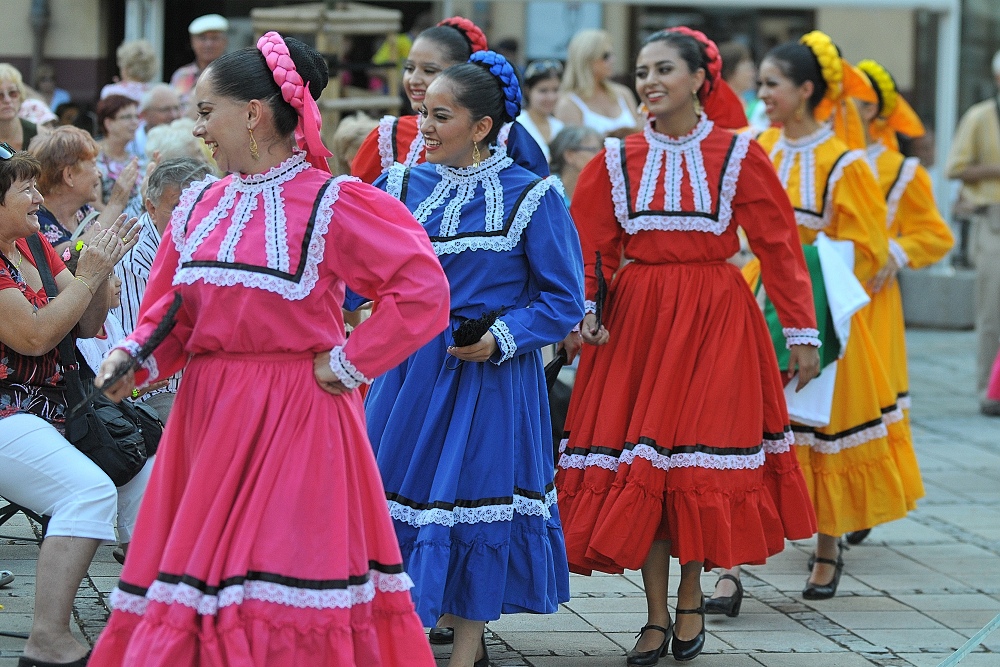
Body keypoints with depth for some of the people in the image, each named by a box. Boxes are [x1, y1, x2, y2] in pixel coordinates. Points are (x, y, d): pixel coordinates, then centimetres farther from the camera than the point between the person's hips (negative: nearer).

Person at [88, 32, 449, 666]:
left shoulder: (331, 204, -8)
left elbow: (423, 290, -14)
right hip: (207, 422, 6)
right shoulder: (201, 204, 10)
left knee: (286, 602, -6)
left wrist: (348, 363, -11)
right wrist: (135, 357, -6)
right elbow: (170, 315, 14)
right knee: (194, 582, 6)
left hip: (296, 420, -6)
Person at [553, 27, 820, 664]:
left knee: (701, 458, -3)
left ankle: (691, 603, 14)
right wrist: (585, 310, -11)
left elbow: (780, 246, 0)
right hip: (636, 318, 2)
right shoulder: (618, 161, 6)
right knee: (642, 463, 0)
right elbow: (589, 246, 6)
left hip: (716, 320, -2)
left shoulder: (737, 156, 0)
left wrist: (802, 332, -1)